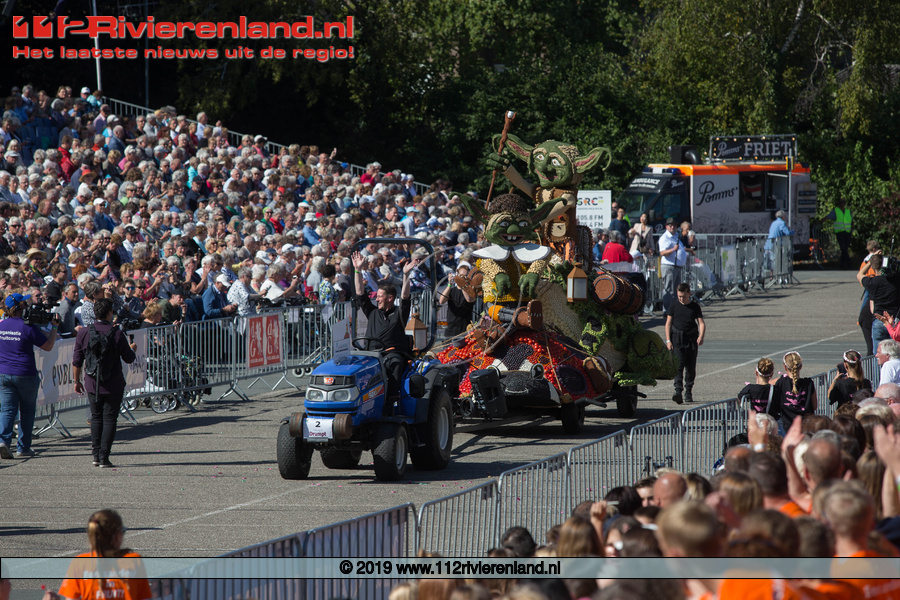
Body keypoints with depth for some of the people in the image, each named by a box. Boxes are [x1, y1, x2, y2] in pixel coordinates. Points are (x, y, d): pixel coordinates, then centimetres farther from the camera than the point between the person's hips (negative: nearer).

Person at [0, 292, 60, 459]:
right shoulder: (28, 327, -14)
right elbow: (48, 346, -6)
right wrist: (54, 327, 3)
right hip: (25, 374, -3)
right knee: (27, 411, 11)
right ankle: (23, 448, 13)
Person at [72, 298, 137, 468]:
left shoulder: (84, 333, -4)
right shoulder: (116, 334, -12)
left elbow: (76, 362, 1)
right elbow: (129, 358, -2)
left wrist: (77, 381, 14)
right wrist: (133, 349, 21)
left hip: (92, 384, 3)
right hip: (113, 386, -3)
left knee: (96, 418, 17)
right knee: (109, 419, 4)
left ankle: (96, 455, 14)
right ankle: (104, 457, -2)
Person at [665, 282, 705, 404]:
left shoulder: (695, 307, 5)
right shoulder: (674, 306, 5)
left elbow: (701, 323, 2)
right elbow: (668, 323, 6)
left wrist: (701, 336, -17)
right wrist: (668, 340, -3)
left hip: (692, 340, 1)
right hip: (677, 339, -1)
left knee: (691, 368, 5)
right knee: (678, 366, -14)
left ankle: (688, 393, 16)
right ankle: (678, 391, -23)